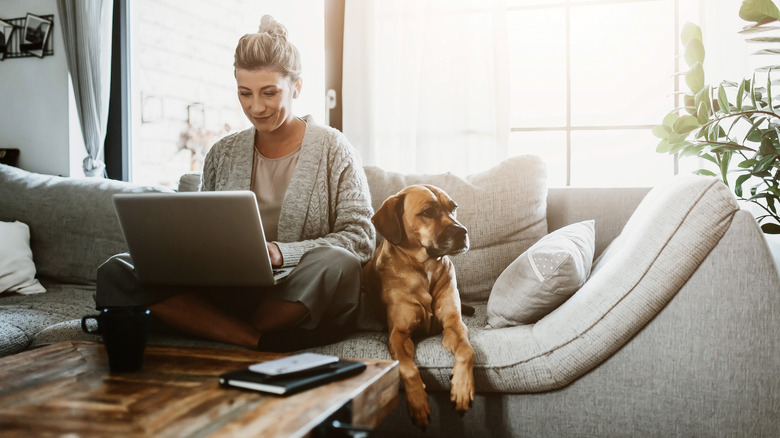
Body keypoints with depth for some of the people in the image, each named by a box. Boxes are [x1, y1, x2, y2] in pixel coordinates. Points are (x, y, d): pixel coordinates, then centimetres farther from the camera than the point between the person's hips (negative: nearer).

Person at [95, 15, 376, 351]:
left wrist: (281, 253, -18)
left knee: (334, 263, -38)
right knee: (115, 272, -16)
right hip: (229, 294, 4)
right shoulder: (222, 154, 14)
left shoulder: (332, 148, 3)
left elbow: (360, 238, -5)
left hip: (304, 302, -3)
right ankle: (260, 341, -30)